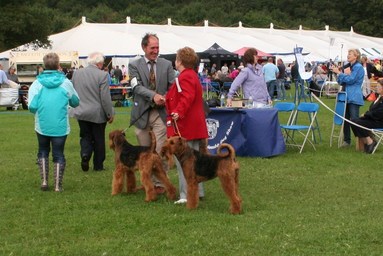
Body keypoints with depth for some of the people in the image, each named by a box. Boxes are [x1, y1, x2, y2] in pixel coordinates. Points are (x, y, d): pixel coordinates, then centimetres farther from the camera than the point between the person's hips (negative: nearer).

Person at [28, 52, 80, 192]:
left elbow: (31, 106, -12)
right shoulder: (66, 83, -5)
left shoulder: (37, 83, -7)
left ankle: (44, 181, 13)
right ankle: (58, 185, 8)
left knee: (43, 152, 20)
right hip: (60, 126, -1)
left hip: (42, 126, 1)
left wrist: (39, 110, 10)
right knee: (58, 154, 9)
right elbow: (76, 102, 6)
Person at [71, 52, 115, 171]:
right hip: (98, 114, -4)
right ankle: (98, 165, 17)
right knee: (99, 140, 10)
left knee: (85, 137, 16)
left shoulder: (77, 73, 0)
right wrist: (110, 114, -6)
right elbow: (105, 98, -16)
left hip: (81, 112, 4)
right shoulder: (102, 75, -16)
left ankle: (85, 154, -10)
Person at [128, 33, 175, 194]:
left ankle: (159, 182, 0)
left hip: (161, 112, 0)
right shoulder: (134, 65, 2)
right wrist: (153, 96, -26)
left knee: (161, 150, -6)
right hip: (142, 113, 0)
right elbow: (137, 87, -11)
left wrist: (166, 99, -17)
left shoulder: (167, 64, 7)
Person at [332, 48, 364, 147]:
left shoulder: (358, 67, -8)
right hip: (347, 97, 9)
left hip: (354, 98, -8)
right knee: (345, 119, 9)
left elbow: (350, 80, -17)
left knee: (354, 120, -11)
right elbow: (342, 82, 17)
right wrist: (338, 73, 0)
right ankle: (347, 140, 16)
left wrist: (339, 73, -11)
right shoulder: (349, 67, 17)